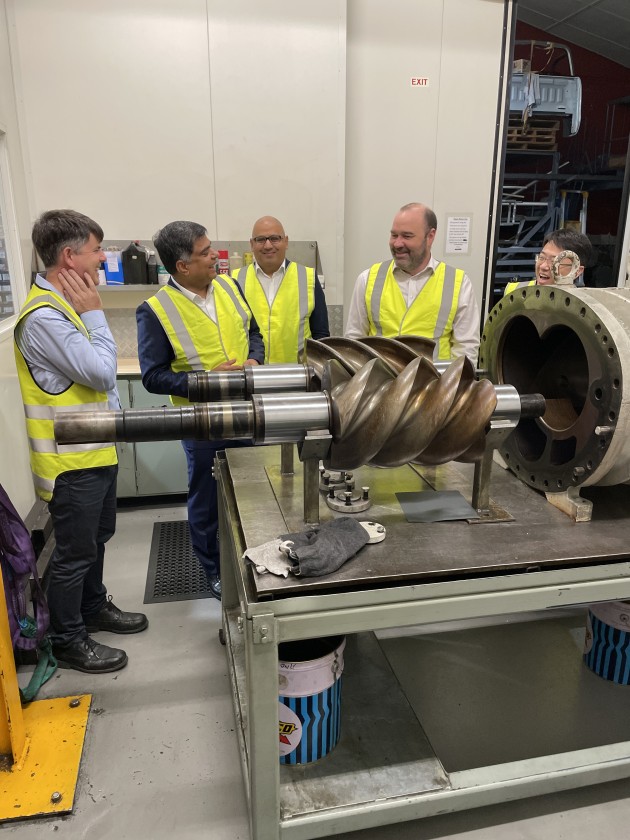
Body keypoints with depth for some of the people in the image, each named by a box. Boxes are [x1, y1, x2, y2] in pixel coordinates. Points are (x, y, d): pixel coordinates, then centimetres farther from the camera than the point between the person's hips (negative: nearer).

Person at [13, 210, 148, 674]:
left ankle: (94, 607, 43)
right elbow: (101, 372, -25)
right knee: (74, 552, 6)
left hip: (97, 449, 10)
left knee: (97, 536, 23)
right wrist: (94, 313, -16)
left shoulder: (65, 303, 9)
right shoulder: (44, 317, -24)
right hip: (72, 458, -10)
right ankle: (67, 641, 25)